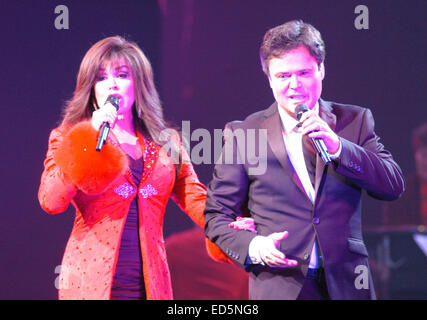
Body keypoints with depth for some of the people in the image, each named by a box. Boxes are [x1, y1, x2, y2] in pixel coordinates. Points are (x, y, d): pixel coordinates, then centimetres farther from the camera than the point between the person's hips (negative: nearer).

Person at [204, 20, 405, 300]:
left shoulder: (355, 121, 6)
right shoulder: (242, 134, 1)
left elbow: (394, 187, -4)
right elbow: (217, 216, 3)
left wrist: (338, 147, -15)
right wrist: (254, 247, -16)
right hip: (279, 287, -1)